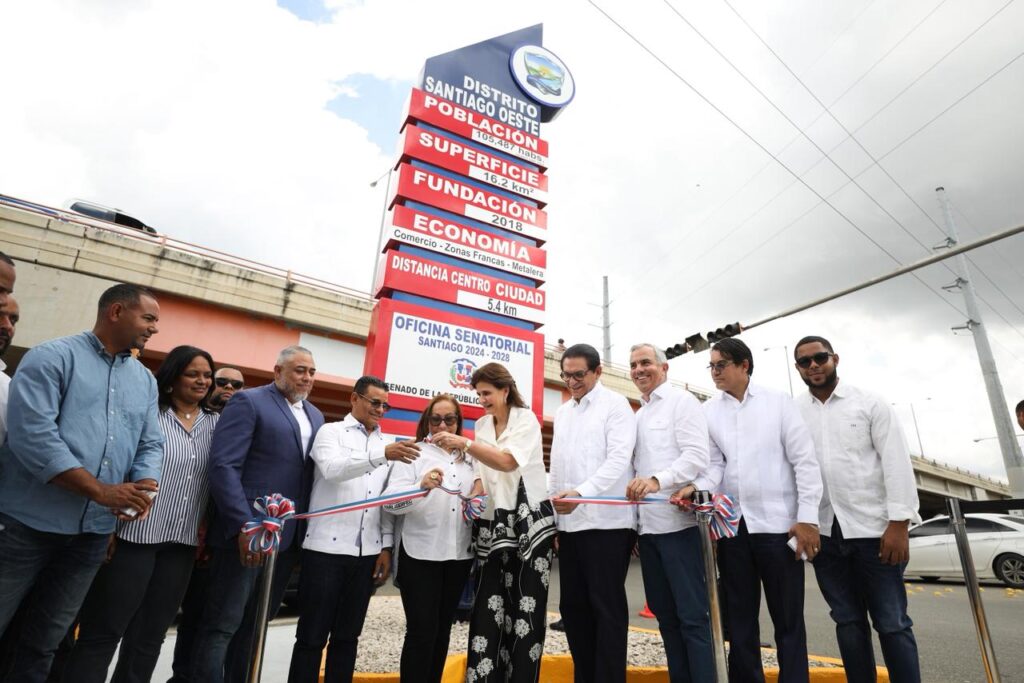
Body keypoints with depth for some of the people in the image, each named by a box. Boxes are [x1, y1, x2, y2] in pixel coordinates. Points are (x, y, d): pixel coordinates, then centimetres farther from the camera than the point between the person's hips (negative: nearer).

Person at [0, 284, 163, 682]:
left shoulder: (145, 381, 11)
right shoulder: (51, 357, -6)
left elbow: (150, 446, 9)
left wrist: (142, 490, -12)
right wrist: (101, 491, -22)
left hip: (94, 534, 5)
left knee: (44, 643, 16)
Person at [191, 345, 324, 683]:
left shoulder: (315, 416, 15)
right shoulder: (249, 401, -6)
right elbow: (223, 465, -14)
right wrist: (244, 525, -21)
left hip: (289, 536, 7)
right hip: (247, 531, -6)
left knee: (255, 623, 17)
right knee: (222, 624, 3)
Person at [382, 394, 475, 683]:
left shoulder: (469, 459, 9)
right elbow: (391, 502, -13)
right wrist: (421, 487, -32)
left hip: (459, 555, 4)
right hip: (421, 554, -4)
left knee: (442, 630, 15)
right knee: (421, 632, -4)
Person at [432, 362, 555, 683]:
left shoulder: (526, 419, -6)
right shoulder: (482, 426, 12)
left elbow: (508, 461, -22)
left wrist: (465, 444, -30)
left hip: (530, 521, -5)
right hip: (496, 524, 5)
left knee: (526, 606, 1)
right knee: (489, 606, 2)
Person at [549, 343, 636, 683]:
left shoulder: (615, 404, -3)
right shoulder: (562, 412, 17)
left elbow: (619, 459, -14)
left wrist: (581, 493, -26)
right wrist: (552, 513, 11)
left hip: (606, 521, -6)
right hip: (569, 523, 7)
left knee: (606, 607, 1)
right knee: (572, 606, 12)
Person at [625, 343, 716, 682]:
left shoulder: (681, 401, -4)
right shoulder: (639, 414, 19)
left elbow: (697, 456, -16)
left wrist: (657, 481, -29)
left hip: (677, 521, -8)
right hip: (648, 524, 8)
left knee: (692, 613, -2)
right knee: (664, 612, 14)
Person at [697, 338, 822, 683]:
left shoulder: (778, 401, 0)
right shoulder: (708, 412, 6)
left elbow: (805, 461, -2)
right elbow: (714, 463, 4)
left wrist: (807, 517, -8)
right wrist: (697, 488, -16)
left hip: (778, 522, -2)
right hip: (732, 524, 3)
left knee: (788, 619, 7)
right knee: (739, 618, 13)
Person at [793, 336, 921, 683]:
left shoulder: (870, 403, 0)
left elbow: (897, 463, -4)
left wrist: (899, 523, -10)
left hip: (872, 527, -2)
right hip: (824, 532, 2)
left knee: (892, 623, 5)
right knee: (848, 621, 13)